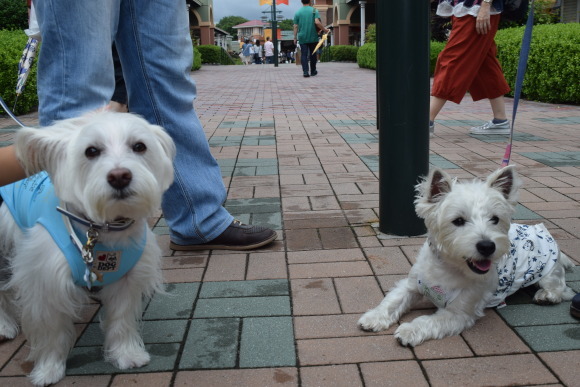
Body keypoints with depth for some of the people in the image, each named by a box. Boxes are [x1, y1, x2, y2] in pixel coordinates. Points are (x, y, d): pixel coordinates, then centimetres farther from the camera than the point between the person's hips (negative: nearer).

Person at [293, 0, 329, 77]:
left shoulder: (297, 13, 3)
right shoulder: (314, 10, -2)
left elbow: (295, 26, 2)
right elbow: (317, 22, -16)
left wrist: (295, 38, 7)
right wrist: (324, 30, -5)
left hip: (302, 38, 0)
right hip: (313, 37, 0)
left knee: (304, 55, 0)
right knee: (312, 55, 12)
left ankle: (305, 72, -11)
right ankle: (313, 71, 21)